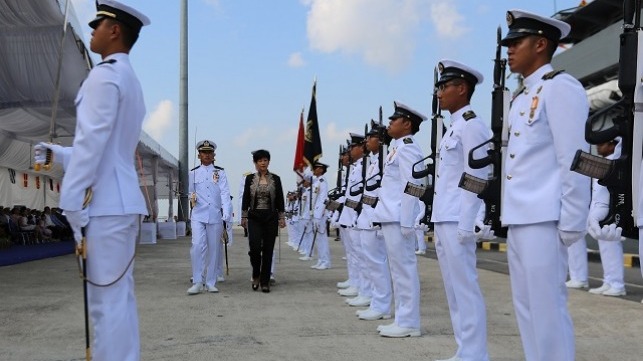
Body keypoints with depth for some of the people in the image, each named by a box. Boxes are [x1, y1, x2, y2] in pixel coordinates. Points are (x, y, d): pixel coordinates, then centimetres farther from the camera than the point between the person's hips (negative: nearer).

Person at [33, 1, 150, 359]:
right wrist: (55, 153, 25)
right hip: (122, 202, 10)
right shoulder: (130, 81, 21)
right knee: (120, 297, 13)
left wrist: (71, 204, -14)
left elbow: (92, 143, -15)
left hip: (106, 205, -10)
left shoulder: (105, 75, -9)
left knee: (107, 301, -6)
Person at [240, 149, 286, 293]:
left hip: (271, 218, 1)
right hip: (254, 217, -1)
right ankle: (256, 275, 12)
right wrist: (243, 217, 1)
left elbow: (280, 200, 5)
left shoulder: (275, 179, 3)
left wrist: (282, 218, 1)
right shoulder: (250, 178, 4)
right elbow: (245, 199, 4)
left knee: (268, 250, 1)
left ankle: (265, 281, 10)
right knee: (255, 247, -14)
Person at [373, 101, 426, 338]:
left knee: (404, 269, -5)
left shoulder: (407, 148, -11)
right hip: (391, 217, 10)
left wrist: (406, 223, -20)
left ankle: (409, 323, 1)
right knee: (399, 269, 12)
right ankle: (403, 320, 19)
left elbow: (411, 187, -17)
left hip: (399, 219, -10)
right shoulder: (398, 147, 19)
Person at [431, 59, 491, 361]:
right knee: (454, 289, 13)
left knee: (465, 288, -6)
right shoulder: (453, 128, 20)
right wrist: (439, 221, 19)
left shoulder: (471, 125, -9)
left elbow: (475, 178, -15)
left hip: (458, 221, -10)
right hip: (443, 220, 10)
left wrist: (466, 225, -19)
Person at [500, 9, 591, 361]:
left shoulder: (560, 87, -7)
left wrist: (570, 224, -15)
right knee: (526, 306, 14)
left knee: (547, 308, -5)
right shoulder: (522, 98, 19)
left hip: (543, 220, -9)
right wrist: (509, 216, 16)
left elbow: (574, 160, -13)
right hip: (519, 219, 9)